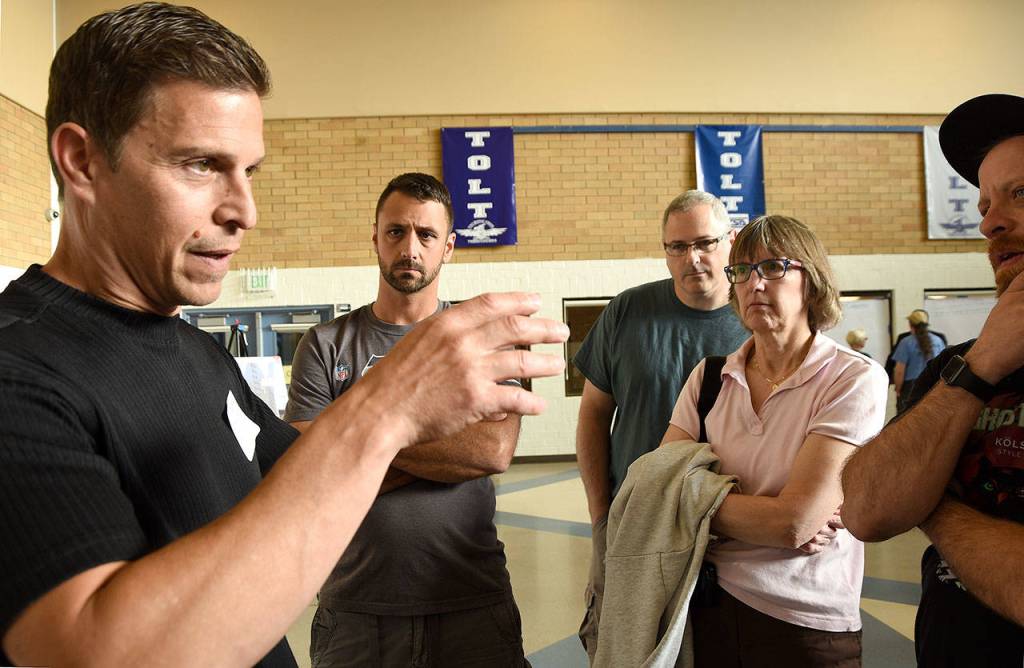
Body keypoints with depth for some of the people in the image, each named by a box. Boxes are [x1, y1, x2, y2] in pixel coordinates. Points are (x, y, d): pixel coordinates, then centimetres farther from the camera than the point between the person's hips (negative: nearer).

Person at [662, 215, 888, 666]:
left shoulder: (854, 379, -13)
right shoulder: (709, 377, 0)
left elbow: (793, 522, -21)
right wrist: (772, 523, -16)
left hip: (805, 625, -3)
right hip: (707, 604, 4)